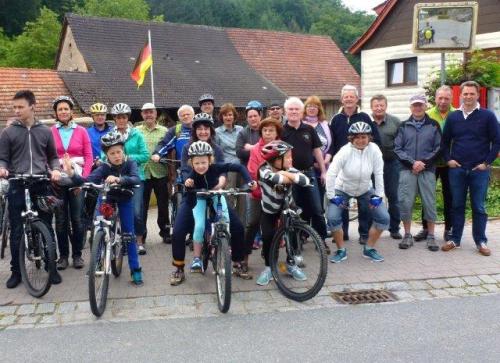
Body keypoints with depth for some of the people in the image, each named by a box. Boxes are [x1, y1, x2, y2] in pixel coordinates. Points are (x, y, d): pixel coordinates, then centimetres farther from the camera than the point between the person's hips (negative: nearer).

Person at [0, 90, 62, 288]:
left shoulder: (45, 131, 8)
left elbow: (53, 156, 15)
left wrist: (55, 169, -5)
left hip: (41, 185, 1)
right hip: (17, 186, -1)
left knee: (47, 228, 6)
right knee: (16, 231, 4)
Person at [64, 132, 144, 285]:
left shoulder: (129, 163, -23)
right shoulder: (104, 167, -23)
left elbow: (136, 179, -40)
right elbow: (87, 181, -35)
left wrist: (118, 179, -57)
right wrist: (71, 173, -52)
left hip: (124, 199, -1)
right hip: (106, 198, 1)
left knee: (129, 233, -3)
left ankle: (135, 270, 3)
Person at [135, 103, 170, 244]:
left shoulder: (164, 131, 6)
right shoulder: (136, 131, 6)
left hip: (160, 173, 0)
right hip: (142, 173, 0)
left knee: (163, 204, 8)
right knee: (142, 205, 6)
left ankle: (165, 232, 21)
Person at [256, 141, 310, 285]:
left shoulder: (289, 170, -16)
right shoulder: (264, 170, -26)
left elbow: (305, 181, -32)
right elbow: (275, 178, -48)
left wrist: (287, 173, -34)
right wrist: (291, 178, -30)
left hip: (285, 208, 3)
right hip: (268, 210, -2)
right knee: (267, 236, -16)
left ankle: (291, 264, 13)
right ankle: (268, 268, 5)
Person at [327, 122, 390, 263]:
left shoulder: (374, 150, -20)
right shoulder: (345, 151, -25)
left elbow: (379, 174, -13)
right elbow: (331, 173, -24)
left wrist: (378, 196, -12)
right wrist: (332, 196, -22)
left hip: (365, 190, 2)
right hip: (342, 190, -2)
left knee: (384, 218, -8)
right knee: (333, 218, -20)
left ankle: (369, 249, 12)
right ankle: (341, 251, 3)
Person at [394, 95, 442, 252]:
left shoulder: (434, 125, 9)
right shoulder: (404, 126, 10)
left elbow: (438, 148, 3)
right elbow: (397, 149, 3)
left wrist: (423, 163, -9)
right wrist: (412, 162, -10)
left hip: (428, 170, 0)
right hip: (407, 170, 1)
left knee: (429, 203, 0)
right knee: (405, 202, -4)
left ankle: (431, 236, 11)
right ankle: (407, 236, 9)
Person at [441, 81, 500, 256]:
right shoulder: (452, 116, 7)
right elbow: (445, 141, 14)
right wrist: (448, 159, 2)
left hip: (479, 170, -2)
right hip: (457, 169, 2)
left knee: (478, 207, 4)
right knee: (457, 205, 8)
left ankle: (481, 241, 14)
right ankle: (455, 239, 17)